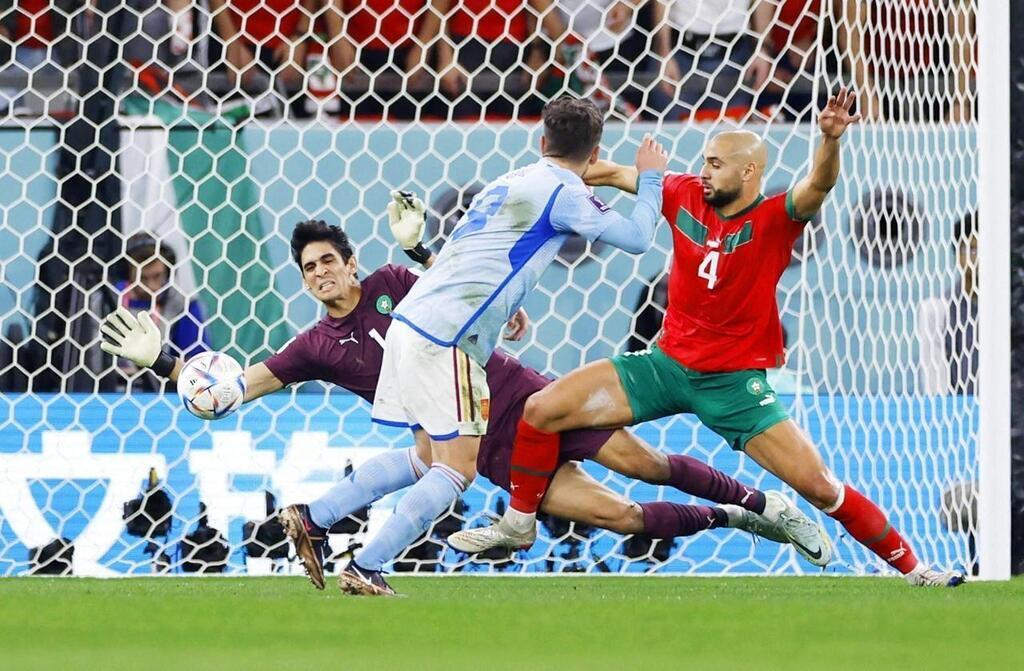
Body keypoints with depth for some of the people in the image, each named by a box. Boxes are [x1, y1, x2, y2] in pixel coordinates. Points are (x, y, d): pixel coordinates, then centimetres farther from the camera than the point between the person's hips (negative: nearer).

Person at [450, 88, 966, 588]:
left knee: (818, 485, -14)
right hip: (668, 362, 5)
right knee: (541, 409, -3)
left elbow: (818, 186, -34)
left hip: (736, 381, -5)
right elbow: (616, 174, 10)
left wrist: (829, 141, -53)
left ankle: (912, 567, 4)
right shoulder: (686, 195, -2)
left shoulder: (774, 220, -14)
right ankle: (518, 525, 19)